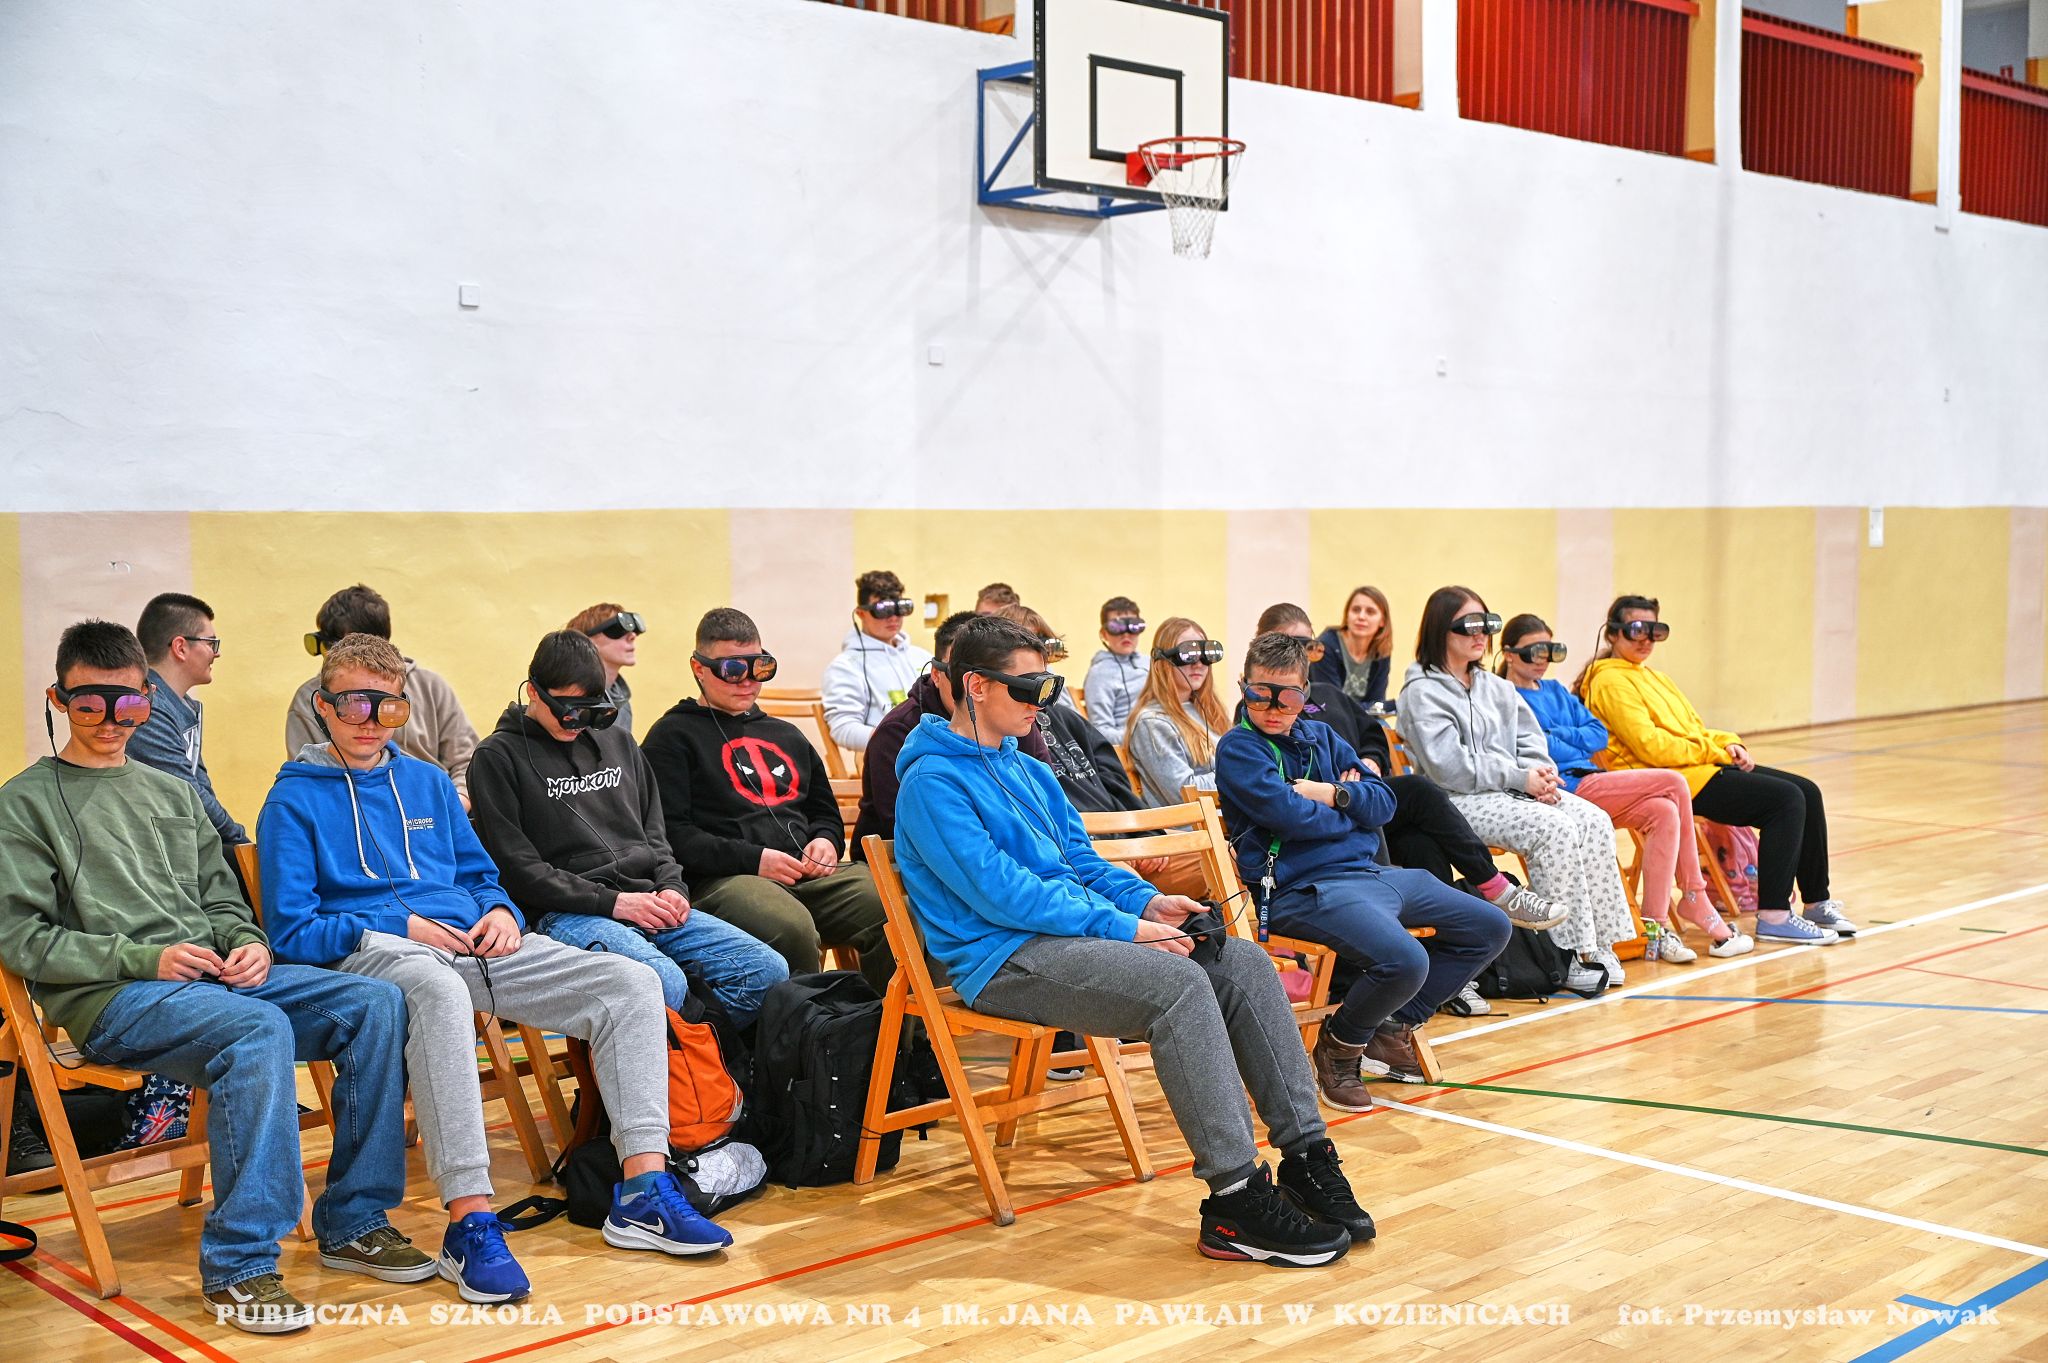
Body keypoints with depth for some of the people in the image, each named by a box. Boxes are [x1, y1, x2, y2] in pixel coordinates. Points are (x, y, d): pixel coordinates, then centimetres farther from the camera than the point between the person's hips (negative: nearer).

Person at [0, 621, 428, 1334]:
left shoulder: (174, 792, 25)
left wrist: (247, 943, 0)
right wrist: (144, 958, -14)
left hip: (215, 975, 6)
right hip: (109, 998, -6)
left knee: (376, 1003, -15)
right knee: (259, 1028, -36)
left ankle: (353, 1222, -8)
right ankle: (238, 1263, -30)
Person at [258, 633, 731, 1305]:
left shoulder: (428, 783, 22)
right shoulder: (295, 801, 5)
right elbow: (291, 931, -2)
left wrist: (501, 911, 3)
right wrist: (401, 927, -11)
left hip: (469, 943, 6)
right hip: (371, 953, -6)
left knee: (632, 983, -14)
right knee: (439, 992, -44)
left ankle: (643, 1189, -19)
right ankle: (470, 1222, -45)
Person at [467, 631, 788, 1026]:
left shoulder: (617, 742, 21)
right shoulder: (498, 757, 3)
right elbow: (516, 868, -5)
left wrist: (671, 887, 3)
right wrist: (611, 901, -11)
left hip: (648, 902, 6)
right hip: (568, 915, -6)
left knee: (769, 970, -13)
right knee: (665, 984, -36)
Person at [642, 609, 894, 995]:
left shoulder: (785, 735, 31)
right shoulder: (673, 736, 10)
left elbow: (825, 811, 37)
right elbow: (670, 833, -3)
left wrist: (825, 840, 12)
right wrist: (752, 859, -12)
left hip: (809, 874, 6)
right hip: (723, 880, -6)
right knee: (792, 929, -39)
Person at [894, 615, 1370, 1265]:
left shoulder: (1027, 771, 19)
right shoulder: (933, 782, -9)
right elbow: (1000, 893, -18)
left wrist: (1147, 901, 1)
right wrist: (1123, 927, -19)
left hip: (1073, 933, 9)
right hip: (1002, 958, -9)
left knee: (1244, 961, -9)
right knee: (1181, 984, -30)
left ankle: (1307, 1155, -8)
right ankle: (1236, 1200, -28)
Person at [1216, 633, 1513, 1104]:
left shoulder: (1322, 737, 17)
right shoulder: (1238, 747, -5)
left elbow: (1383, 801, 11)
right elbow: (1290, 814, -18)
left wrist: (1335, 794, -8)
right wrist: (1354, 811, -1)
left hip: (1372, 871, 9)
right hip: (1305, 887, -9)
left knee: (1491, 928, 12)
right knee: (1405, 960, -33)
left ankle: (1394, 1029, 16)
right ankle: (1339, 1047, -3)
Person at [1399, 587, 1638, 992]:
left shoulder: (1497, 688, 20)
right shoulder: (1422, 692, -6)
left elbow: (1530, 742, 15)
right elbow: (1451, 767, -16)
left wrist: (1541, 777, -8)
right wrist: (1520, 777, -16)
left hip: (1515, 791, 8)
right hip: (1461, 801, -8)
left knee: (1594, 820, -16)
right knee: (1555, 829, -29)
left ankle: (1599, 945, -14)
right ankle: (1571, 953, -23)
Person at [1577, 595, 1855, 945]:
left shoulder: (1651, 676, 23)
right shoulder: (1610, 681, -9)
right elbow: (1650, 746, -18)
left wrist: (1728, 744, 2)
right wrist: (1714, 752, -12)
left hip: (1702, 767, 10)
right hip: (1676, 781, -10)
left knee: (1807, 792, 4)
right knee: (1786, 799, -17)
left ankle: (1817, 902, 12)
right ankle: (1773, 917, -16)